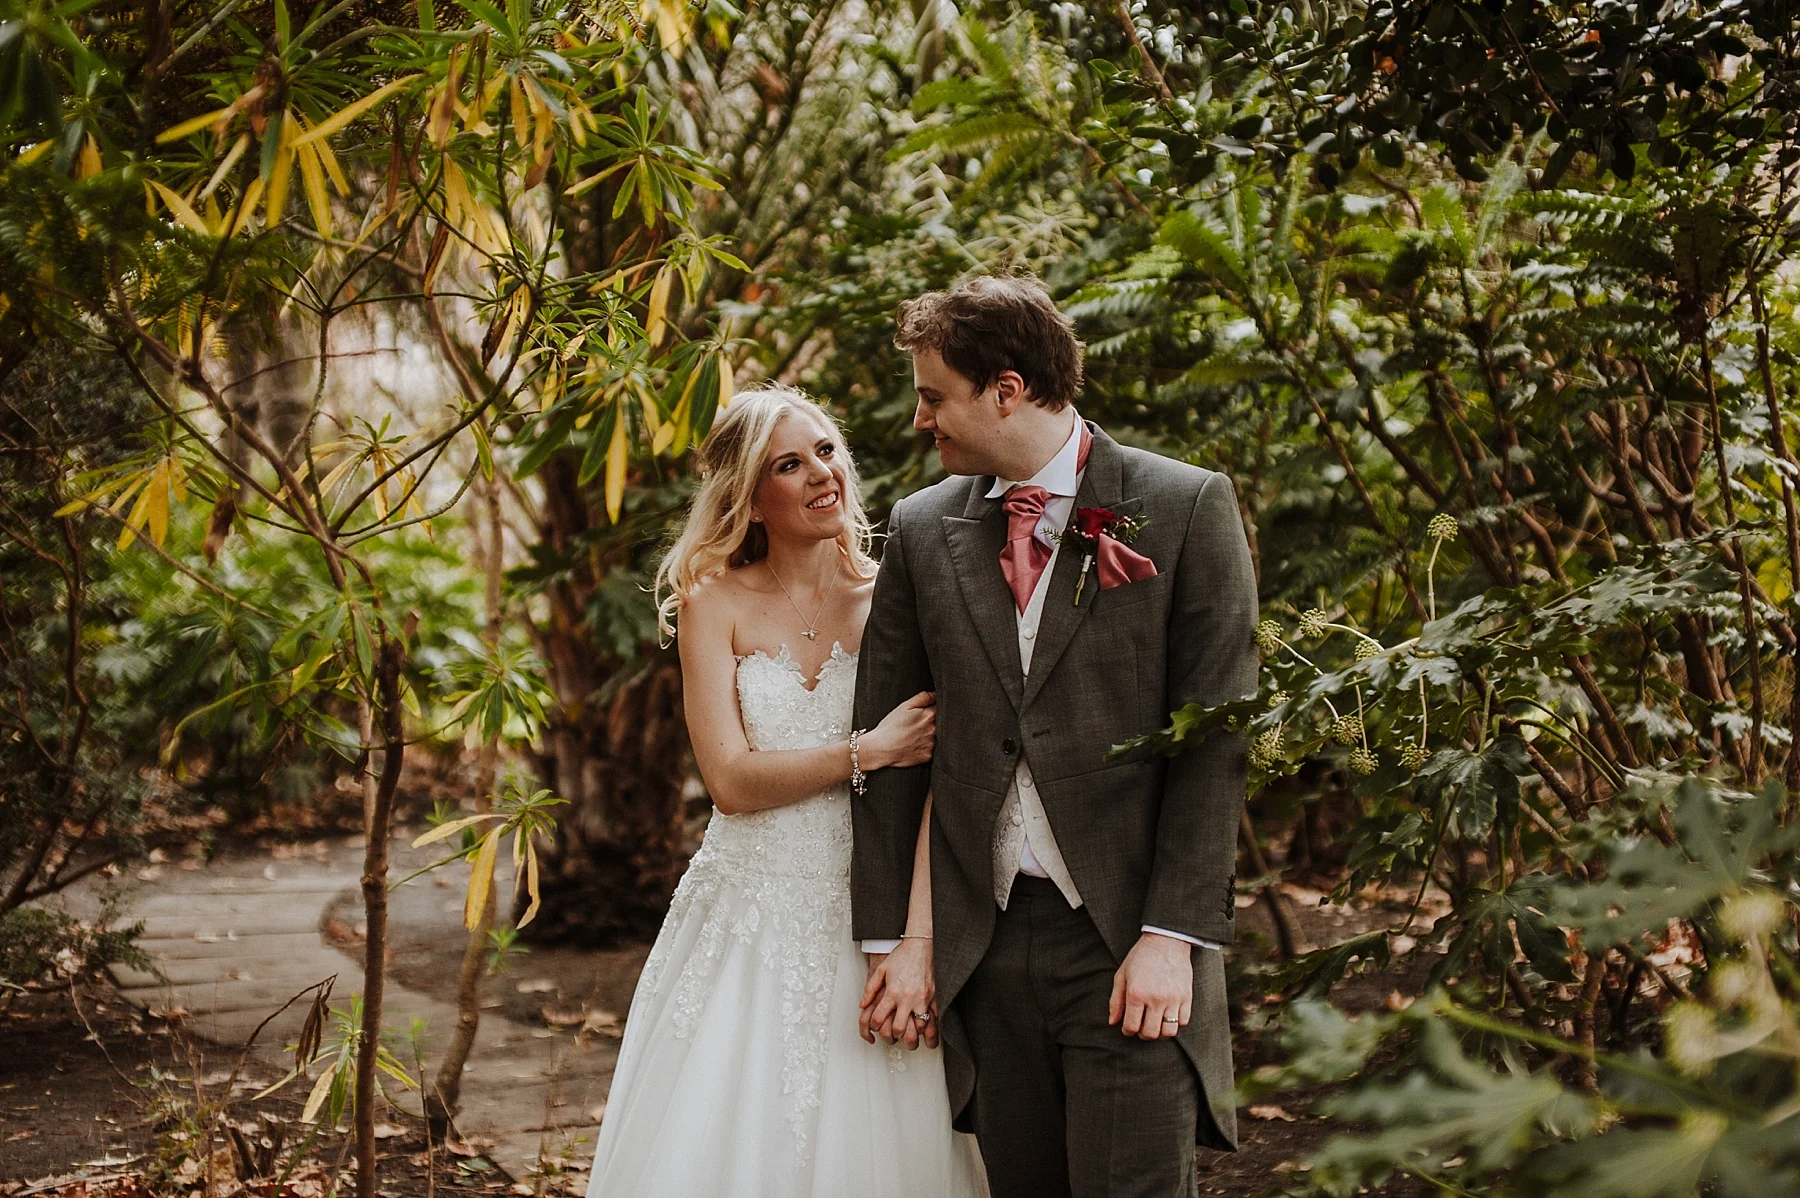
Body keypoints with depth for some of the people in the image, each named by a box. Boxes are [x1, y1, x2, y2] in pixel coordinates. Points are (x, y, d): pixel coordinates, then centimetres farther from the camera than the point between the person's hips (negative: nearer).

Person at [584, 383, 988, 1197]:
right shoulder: (716, 603, 0)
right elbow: (731, 780, -8)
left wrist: (917, 940, -17)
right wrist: (870, 751, -13)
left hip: (867, 923, 0)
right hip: (750, 924, 0)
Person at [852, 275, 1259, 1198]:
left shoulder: (1187, 508, -2)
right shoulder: (921, 529, 9)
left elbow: (1215, 740, -6)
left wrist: (1172, 938, -12)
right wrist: (888, 938, 7)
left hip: (1129, 946, -3)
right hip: (984, 945, 4)